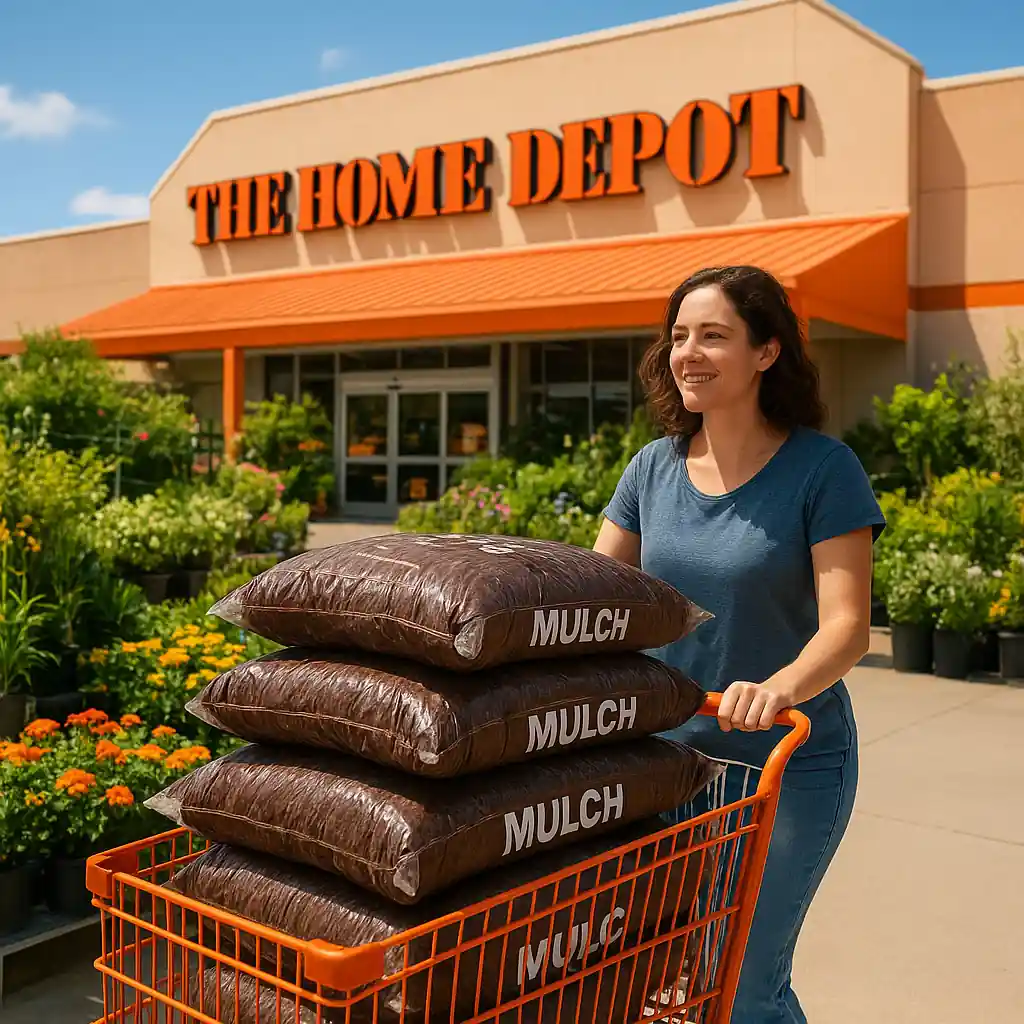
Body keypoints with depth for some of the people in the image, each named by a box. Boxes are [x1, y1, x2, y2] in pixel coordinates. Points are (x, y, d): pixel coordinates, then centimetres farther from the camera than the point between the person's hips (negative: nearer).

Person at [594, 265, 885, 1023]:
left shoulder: (822, 469, -12)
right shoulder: (654, 467, 2)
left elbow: (847, 624, -19)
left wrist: (779, 689, -37)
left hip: (787, 768, -5)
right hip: (666, 755, 5)